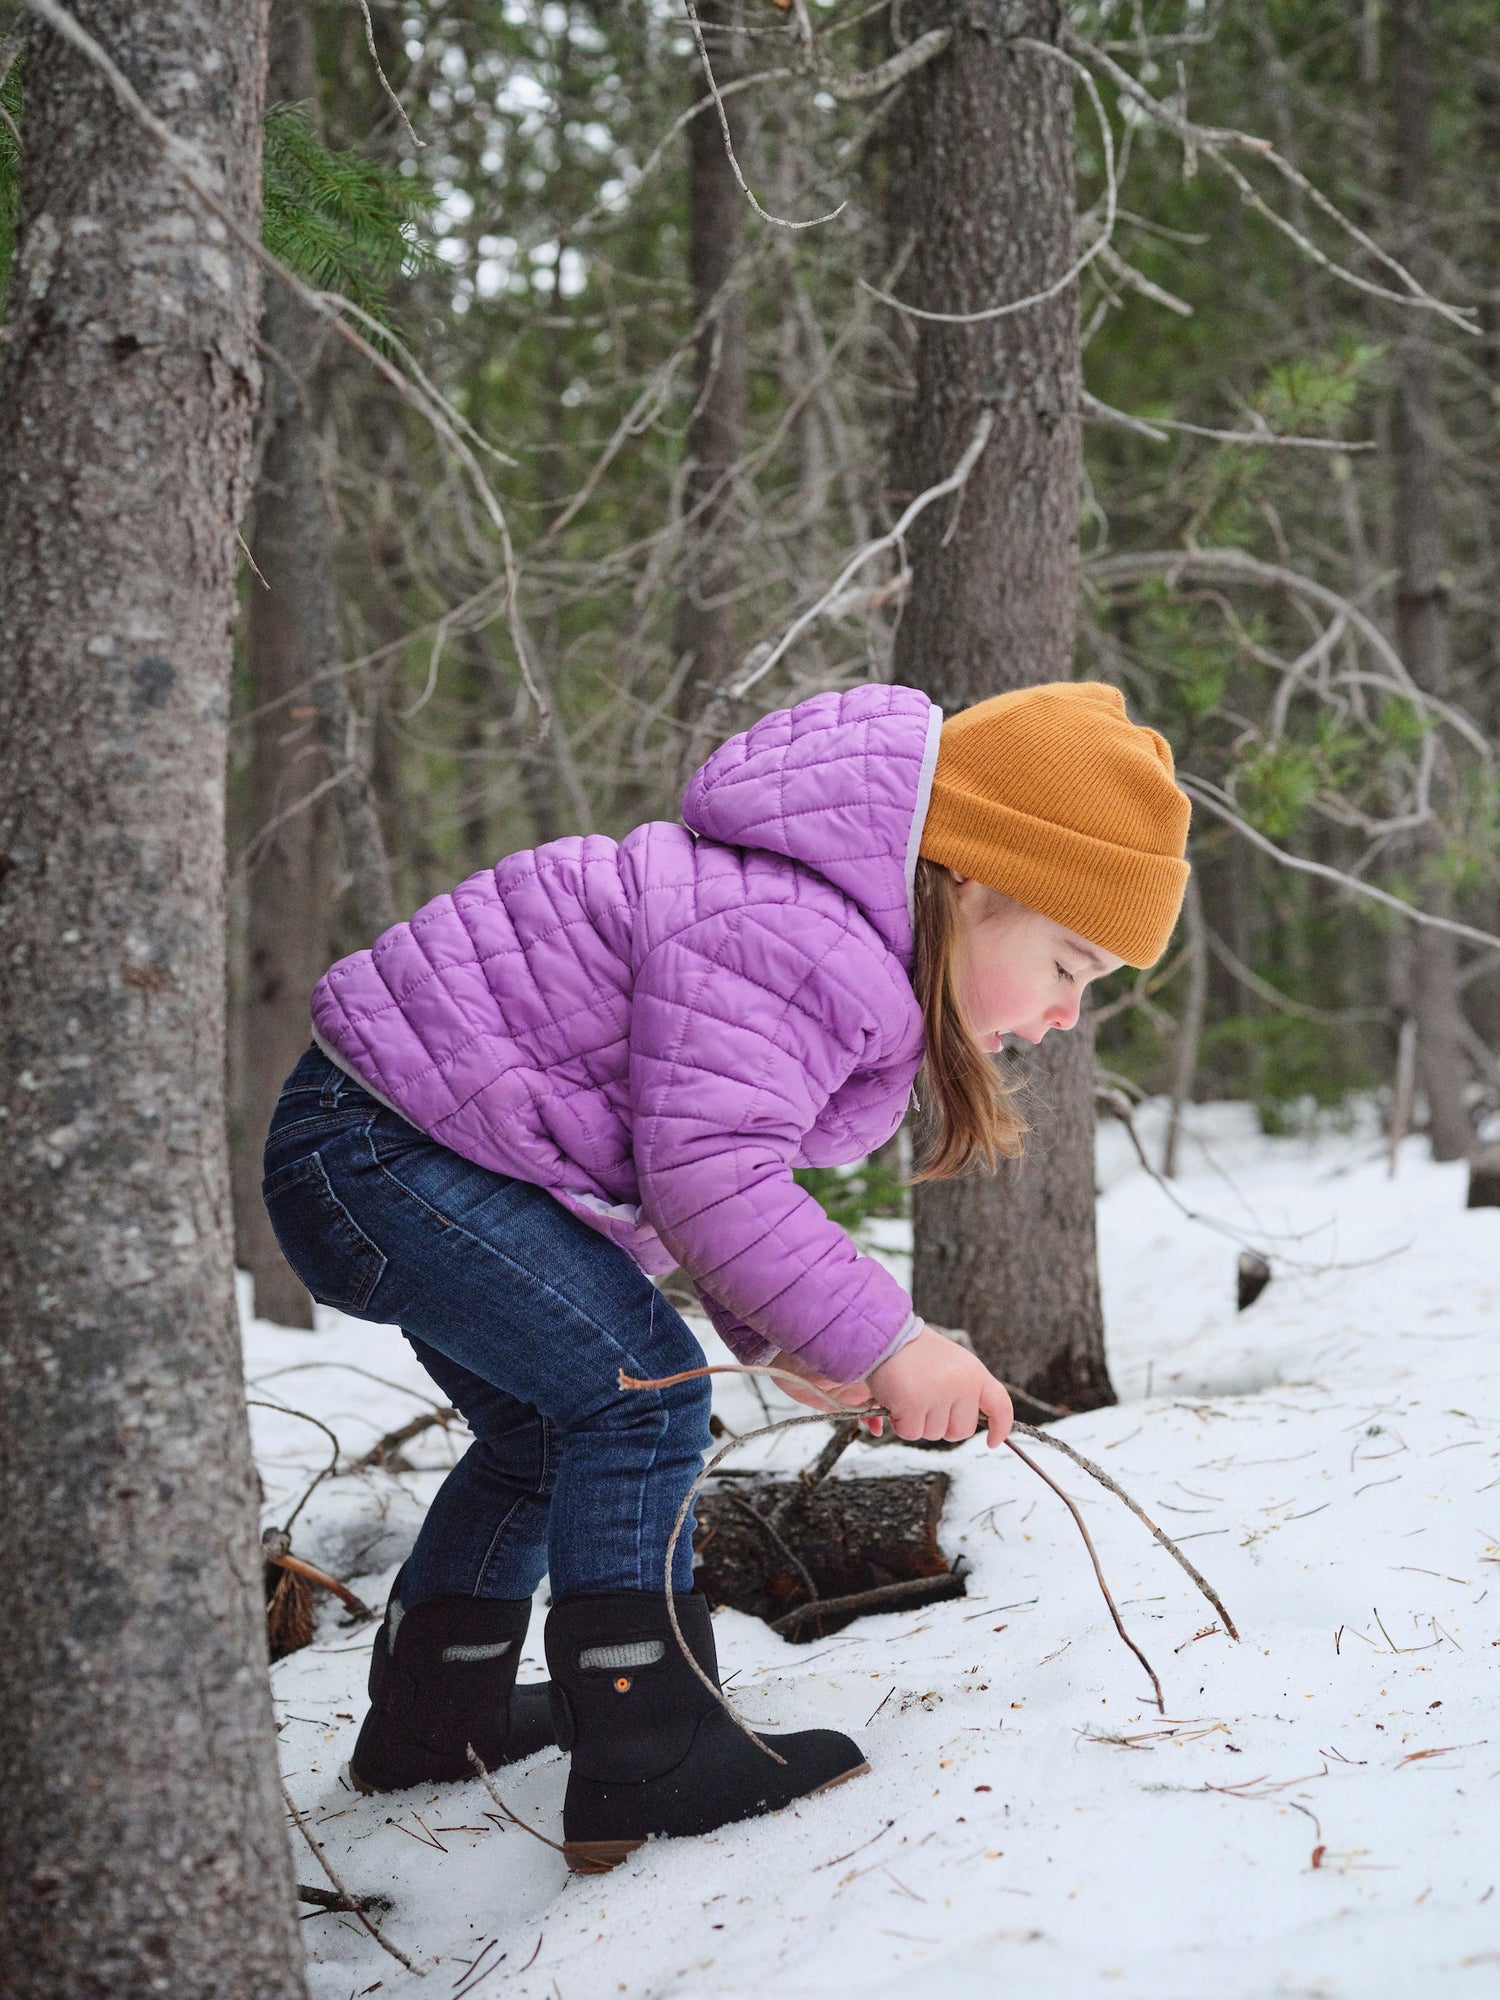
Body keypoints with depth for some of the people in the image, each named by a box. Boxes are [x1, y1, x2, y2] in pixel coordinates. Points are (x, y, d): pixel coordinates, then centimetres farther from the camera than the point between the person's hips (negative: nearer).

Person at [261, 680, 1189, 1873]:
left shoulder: (846, 951, 9)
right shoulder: (783, 935, -27)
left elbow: (722, 1160, 17)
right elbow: (707, 1171, -31)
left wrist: (778, 1332, 5)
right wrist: (884, 1340, -28)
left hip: (403, 1149, 11)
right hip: (376, 1138, -11)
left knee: (546, 1434, 22)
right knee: (639, 1394, -18)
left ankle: (428, 1718, 38)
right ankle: (647, 1763, -13)